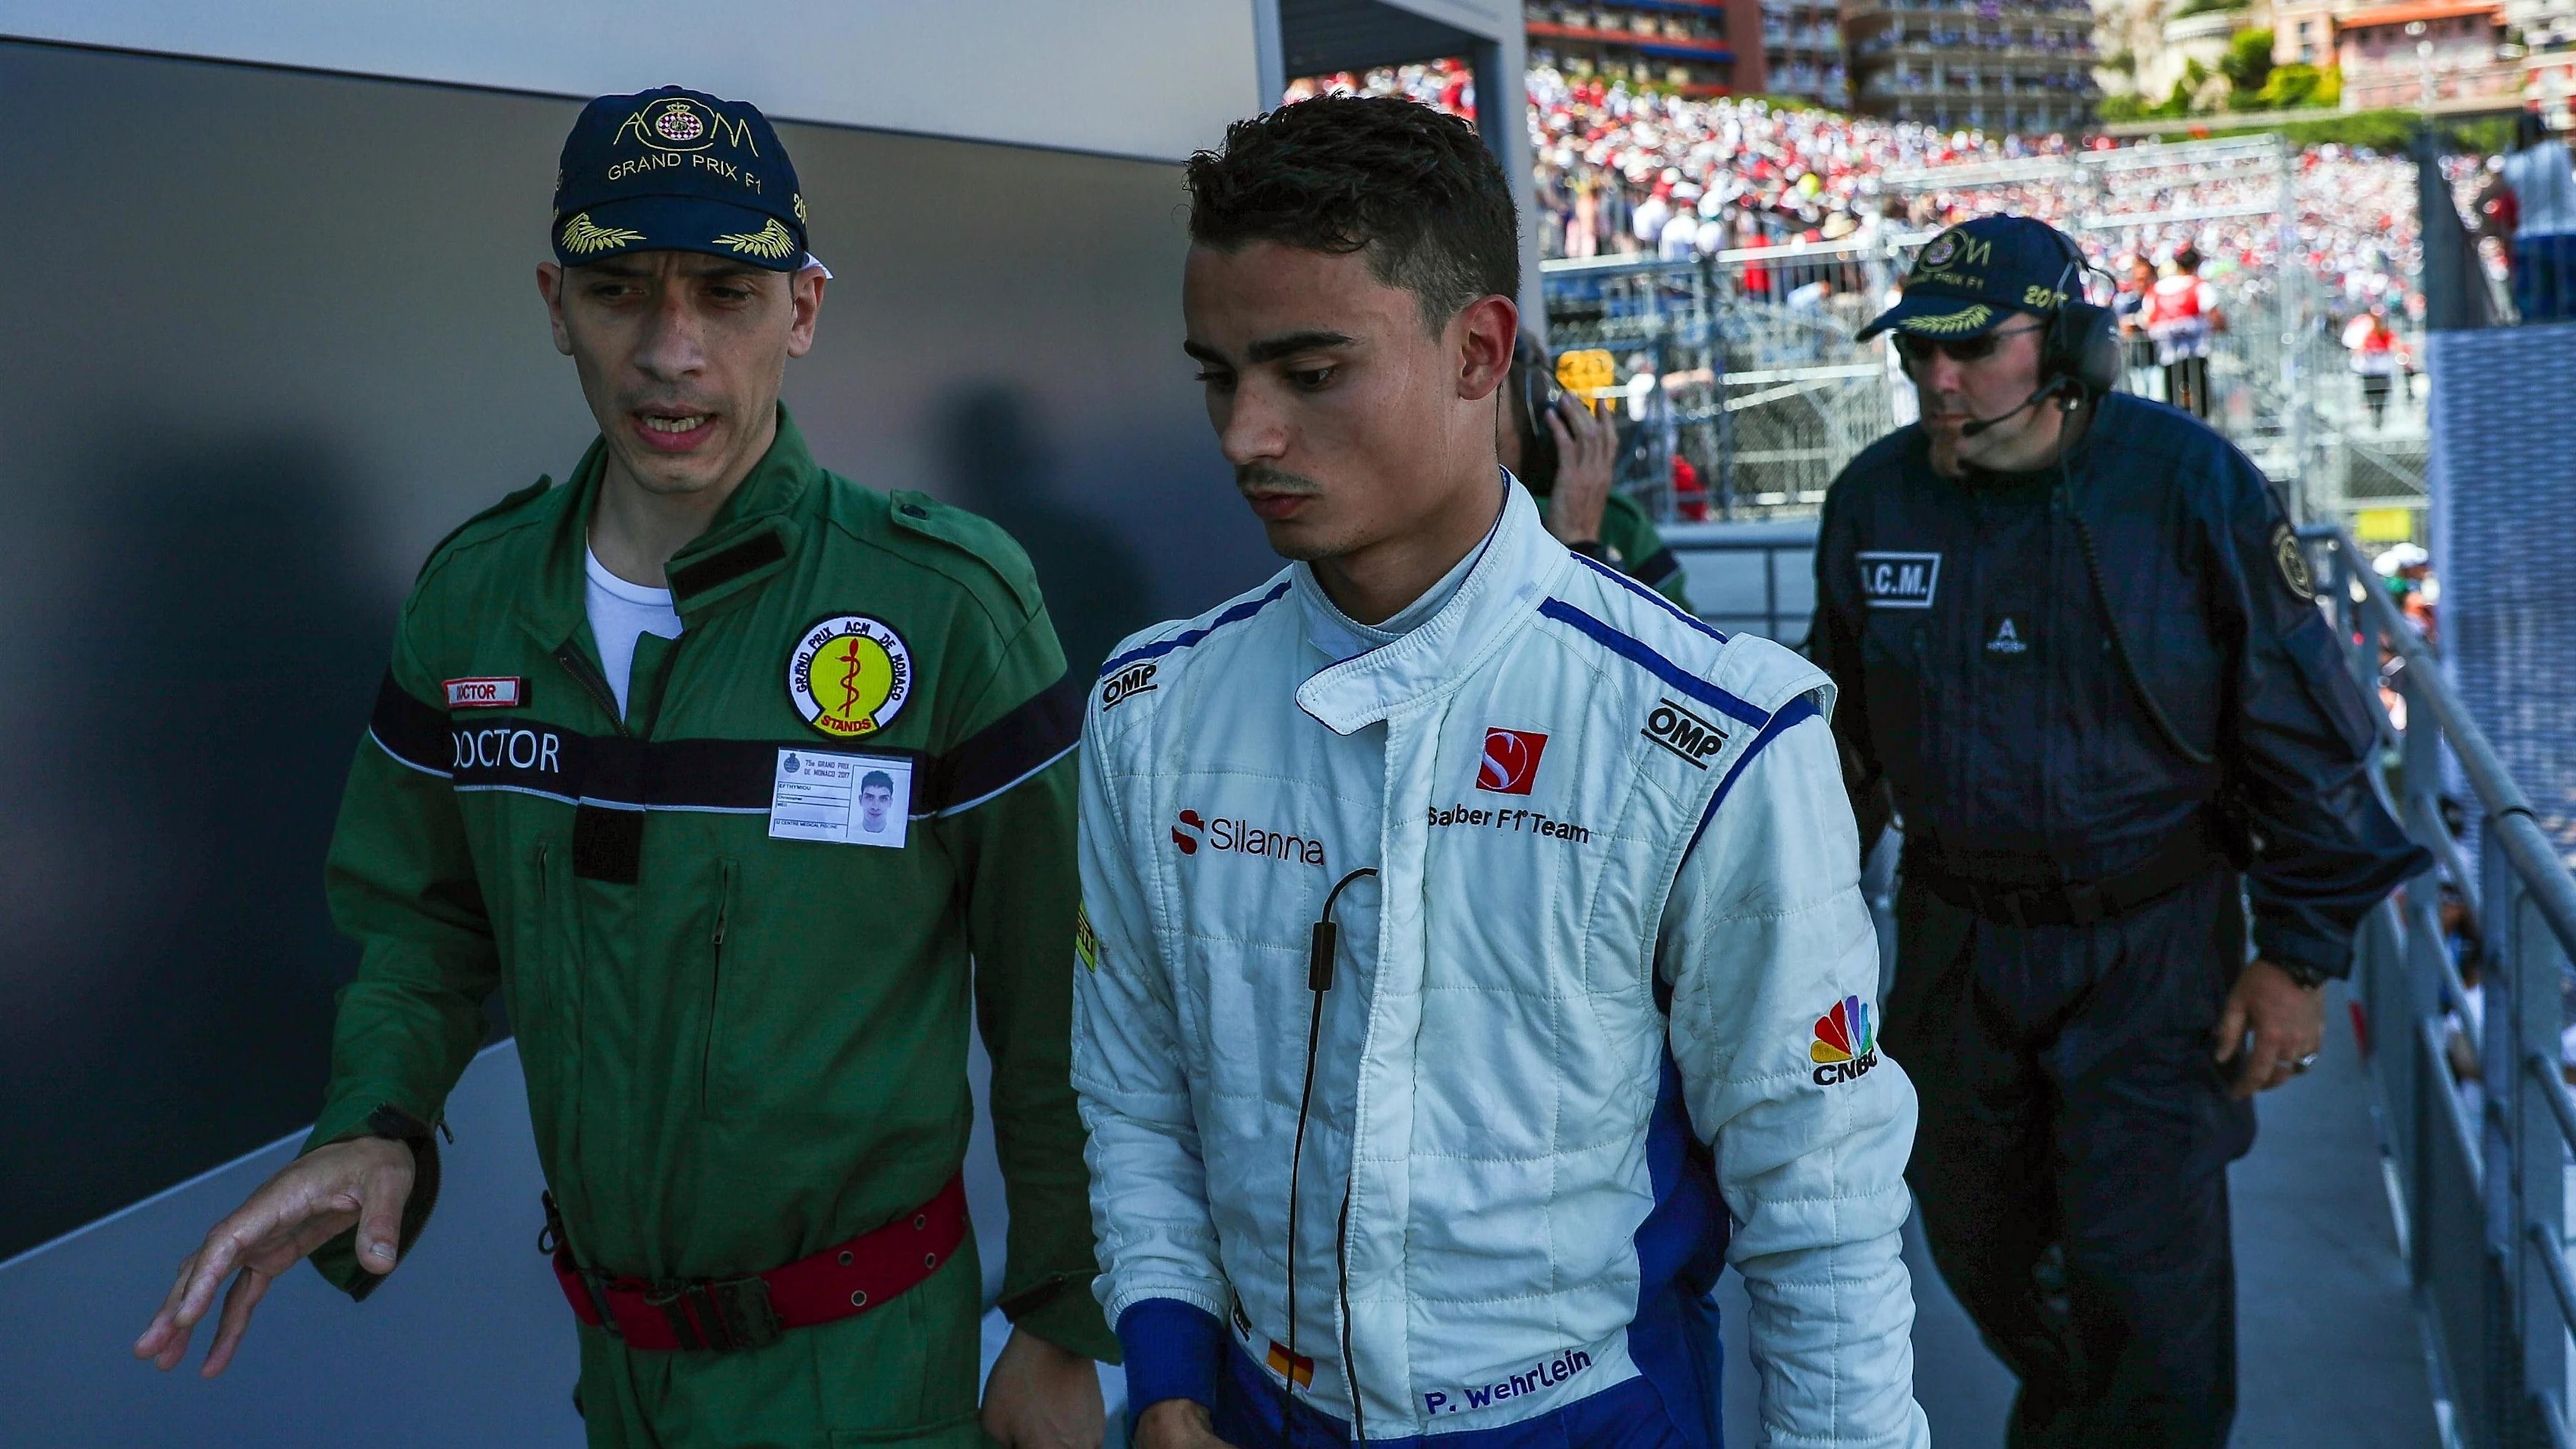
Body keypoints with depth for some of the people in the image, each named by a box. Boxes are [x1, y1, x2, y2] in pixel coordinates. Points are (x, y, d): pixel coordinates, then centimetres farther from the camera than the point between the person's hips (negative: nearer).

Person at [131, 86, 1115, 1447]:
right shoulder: (473, 593, -3)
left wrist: (1064, 1329, -7)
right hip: (606, 1338, 6)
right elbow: (417, 918, 9)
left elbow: (1053, 1005, -13)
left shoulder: (947, 607, -18)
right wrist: (370, 1127, -9)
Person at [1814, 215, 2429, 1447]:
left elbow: (2301, 731, -6)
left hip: (2150, 948, -4)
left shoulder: (2190, 483, -13)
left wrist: (2299, 951, -7)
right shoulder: (1875, 498, -3)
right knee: (1978, 1249, 18)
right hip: (1954, 948, 4)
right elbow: (1841, 727, 11)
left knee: (2145, 1275, -4)